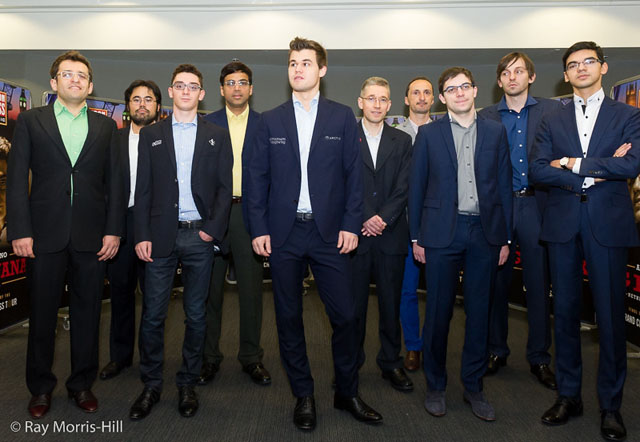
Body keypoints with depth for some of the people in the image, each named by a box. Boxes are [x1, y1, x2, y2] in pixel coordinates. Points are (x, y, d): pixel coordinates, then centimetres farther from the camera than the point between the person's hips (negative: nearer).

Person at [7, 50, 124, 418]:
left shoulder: (105, 126, 10)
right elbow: (17, 179, 2)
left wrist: (113, 231, -1)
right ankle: (41, 387, 26)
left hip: (92, 236, 1)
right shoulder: (30, 121, 7)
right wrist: (20, 230, -6)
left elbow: (115, 183, 6)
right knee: (43, 314, 9)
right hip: (46, 234, -1)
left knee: (88, 312, 8)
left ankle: (82, 384, 24)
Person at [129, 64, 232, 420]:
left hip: (201, 234, 0)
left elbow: (225, 188, 4)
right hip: (161, 234, 1)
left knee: (196, 315, 7)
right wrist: (142, 236, -2)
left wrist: (213, 230, -7)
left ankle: (188, 384, 22)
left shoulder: (217, 136, 9)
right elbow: (143, 190, 6)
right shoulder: (151, 136, 11)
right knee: (153, 314, 2)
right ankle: (151, 385, 19)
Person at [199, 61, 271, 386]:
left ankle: (251, 356, 20)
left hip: (250, 214, 0)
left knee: (252, 288, 5)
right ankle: (209, 356, 22)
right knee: (210, 288, 7)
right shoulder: (206, 124, 9)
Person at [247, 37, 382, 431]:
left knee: (346, 316, 1)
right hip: (283, 233, 1)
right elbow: (257, 177, 6)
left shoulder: (342, 117, 6)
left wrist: (351, 224, -5)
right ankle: (304, 395, 25)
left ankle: (347, 393, 23)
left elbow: (354, 174, 3)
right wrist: (259, 229, -2)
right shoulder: (271, 120, 8)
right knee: (289, 318, 8)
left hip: (329, 232, -1)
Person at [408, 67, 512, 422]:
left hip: (485, 232, 2)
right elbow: (416, 187, 3)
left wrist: (505, 237, 4)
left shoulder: (495, 132, 9)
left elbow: (504, 186, 8)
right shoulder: (428, 134, 4)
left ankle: (473, 386, 25)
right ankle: (435, 385, 22)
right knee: (438, 312, 5)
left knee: (479, 312, 9)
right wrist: (416, 237, -1)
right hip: (442, 232, -2)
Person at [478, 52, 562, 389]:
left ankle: (539, 358, 20)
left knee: (538, 284, 5)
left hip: (536, 206, 0)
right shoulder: (486, 117, 8)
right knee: (496, 282, 8)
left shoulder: (552, 111, 7)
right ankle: (496, 351, 23)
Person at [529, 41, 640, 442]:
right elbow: (537, 170, -3)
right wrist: (595, 173, -10)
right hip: (563, 224, 2)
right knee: (565, 311, 8)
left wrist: (573, 163, -9)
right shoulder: (552, 122, 12)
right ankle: (569, 395, 21)